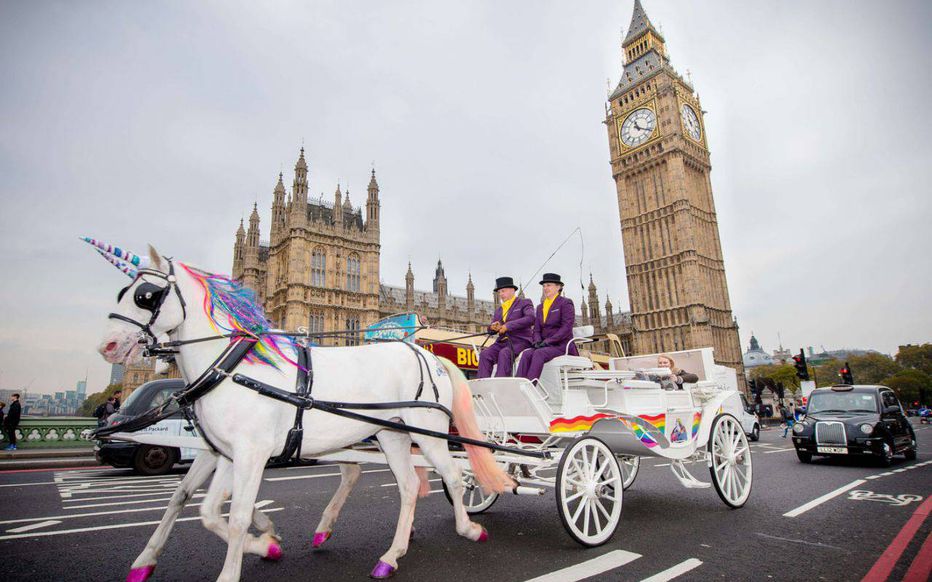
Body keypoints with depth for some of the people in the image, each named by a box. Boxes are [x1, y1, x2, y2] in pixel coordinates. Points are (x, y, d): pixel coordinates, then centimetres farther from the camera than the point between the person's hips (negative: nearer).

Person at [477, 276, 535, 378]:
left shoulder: (524, 303, 6)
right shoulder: (499, 310, 25)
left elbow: (530, 318, -14)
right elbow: (491, 330, 21)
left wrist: (508, 326, -19)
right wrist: (492, 328, -6)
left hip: (520, 341, -5)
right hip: (502, 342, 5)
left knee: (504, 353, -35)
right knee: (485, 354, -23)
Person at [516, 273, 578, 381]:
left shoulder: (566, 303, 1)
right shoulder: (540, 307, 20)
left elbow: (567, 328, -11)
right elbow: (537, 329, 15)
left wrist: (547, 341, -17)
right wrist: (538, 341, -8)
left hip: (562, 345, -5)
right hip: (545, 346, 5)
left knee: (539, 353, -33)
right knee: (527, 355, -25)